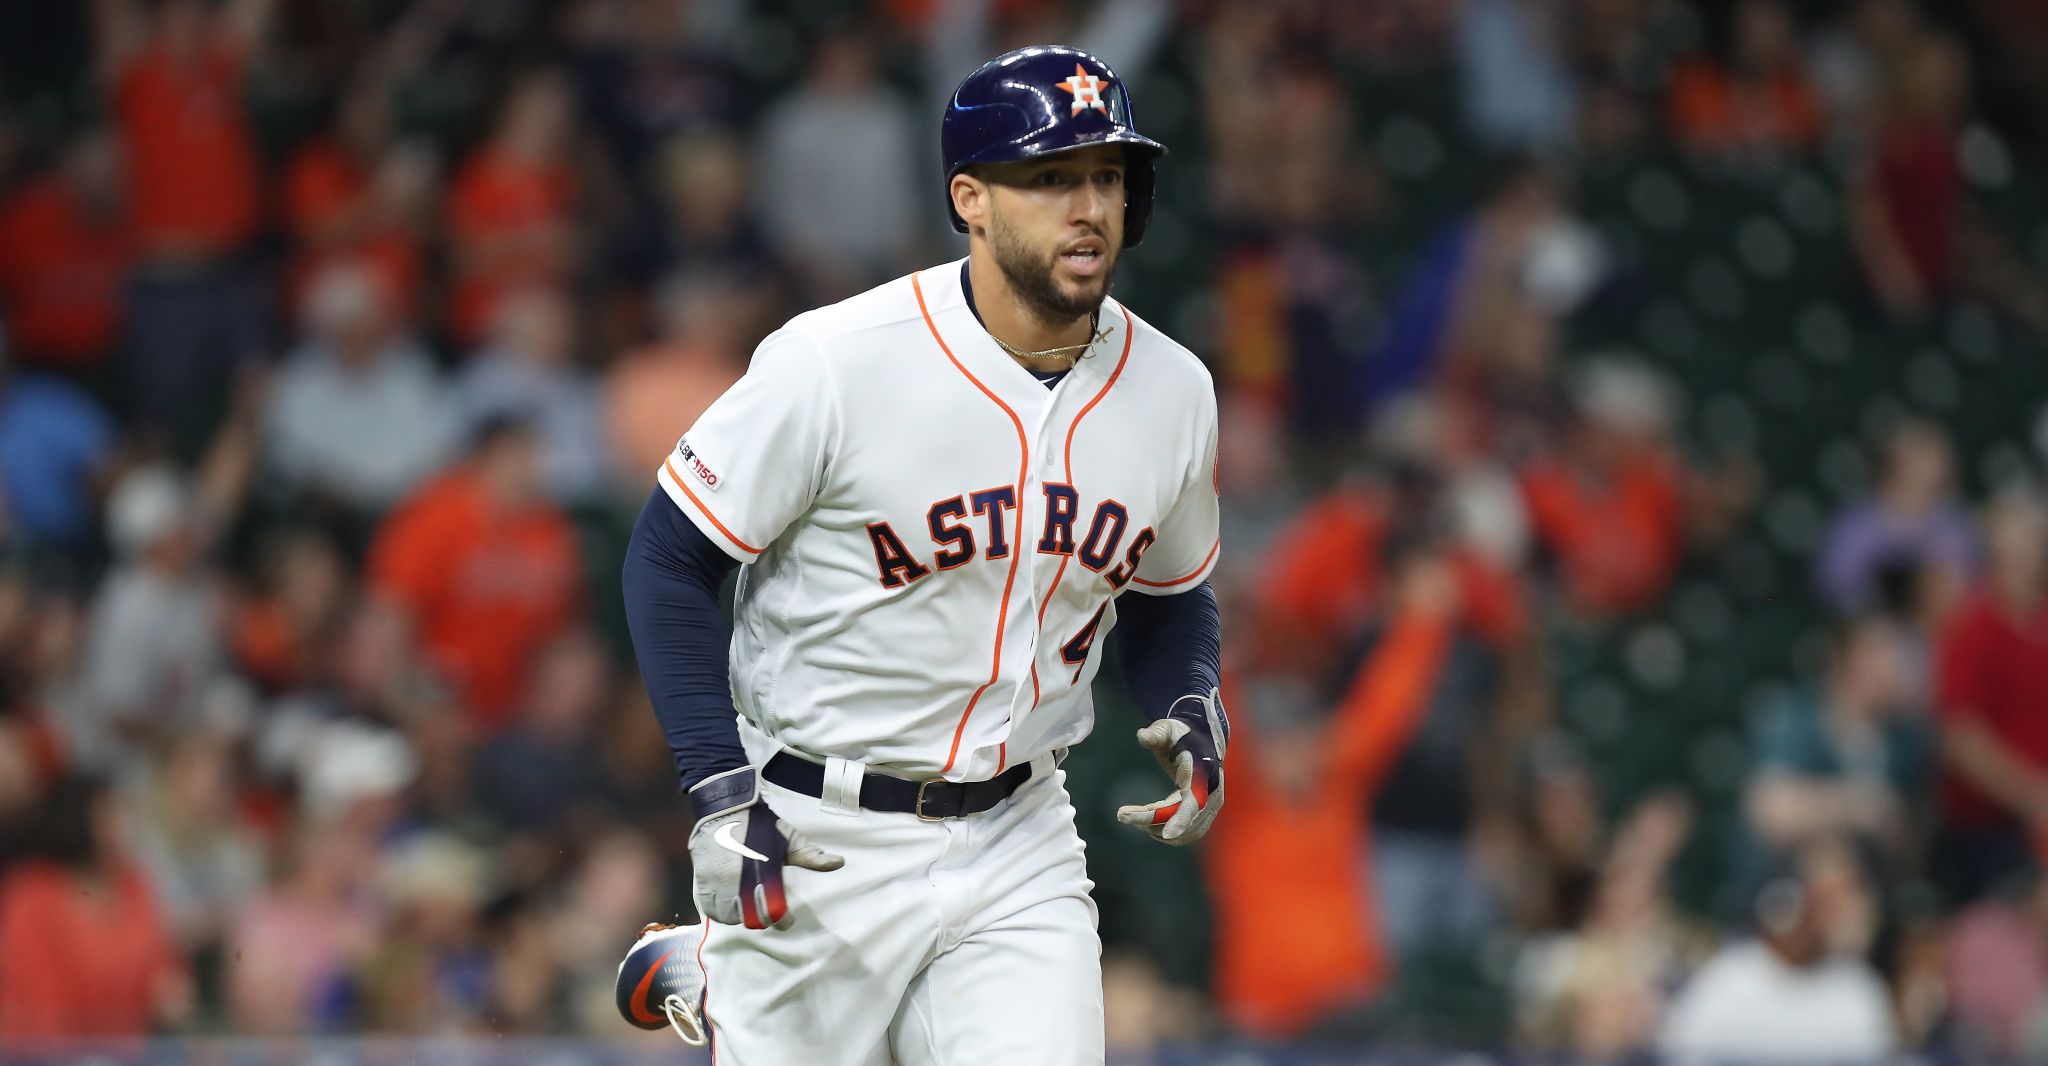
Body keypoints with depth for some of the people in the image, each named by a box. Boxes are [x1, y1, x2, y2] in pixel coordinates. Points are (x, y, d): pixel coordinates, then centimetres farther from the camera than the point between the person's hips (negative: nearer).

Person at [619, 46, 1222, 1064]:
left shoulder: (1172, 391, 0)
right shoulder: (838, 364, -17)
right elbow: (668, 558, -10)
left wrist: (1193, 710, -4)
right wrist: (721, 788, -17)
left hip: (1017, 845, 4)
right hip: (817, 841, -4)